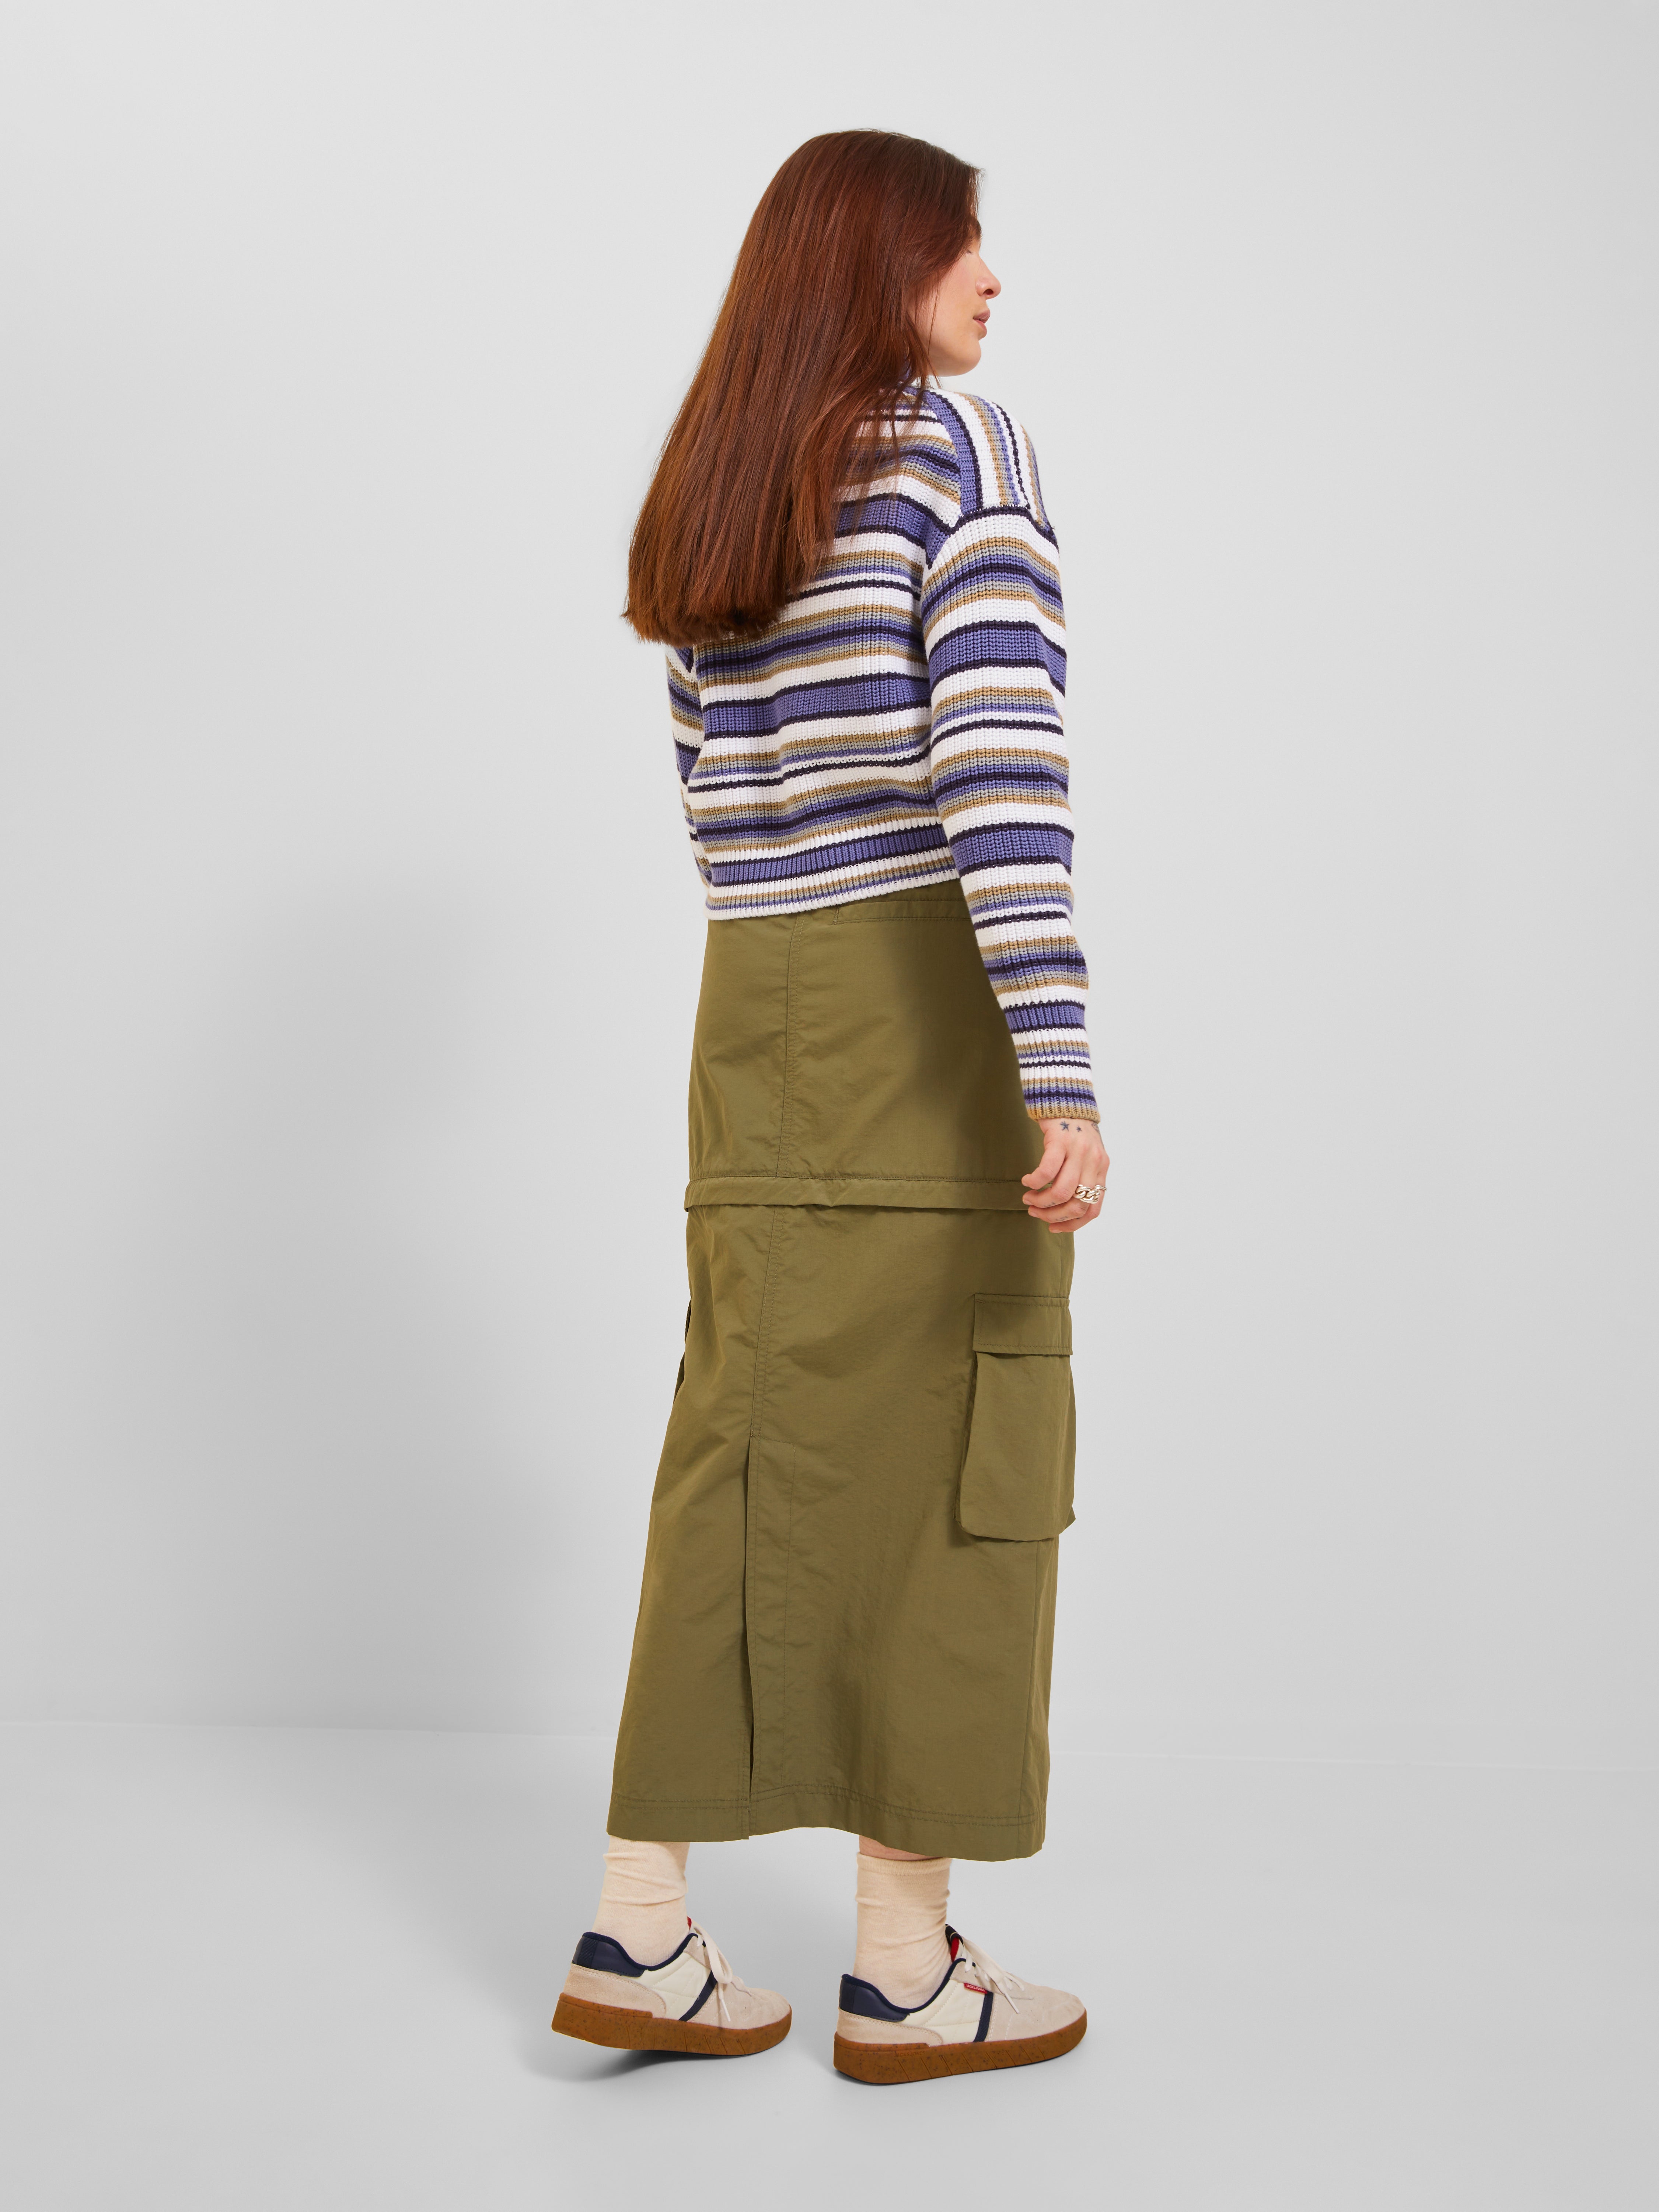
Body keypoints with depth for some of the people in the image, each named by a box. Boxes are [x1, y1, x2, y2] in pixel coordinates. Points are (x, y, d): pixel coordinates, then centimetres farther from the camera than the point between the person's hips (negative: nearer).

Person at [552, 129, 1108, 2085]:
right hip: (934, 997, -7)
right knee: (945, 1476, 1)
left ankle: (637, 1933, 10)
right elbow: (1000, 770, -19)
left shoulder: (706, 509, 16)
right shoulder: (964, 450, -7)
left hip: (756, 1008, 7)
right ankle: (904, 1974, 9)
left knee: (748, 1451, 9)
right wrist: (1062, 1080, -24)